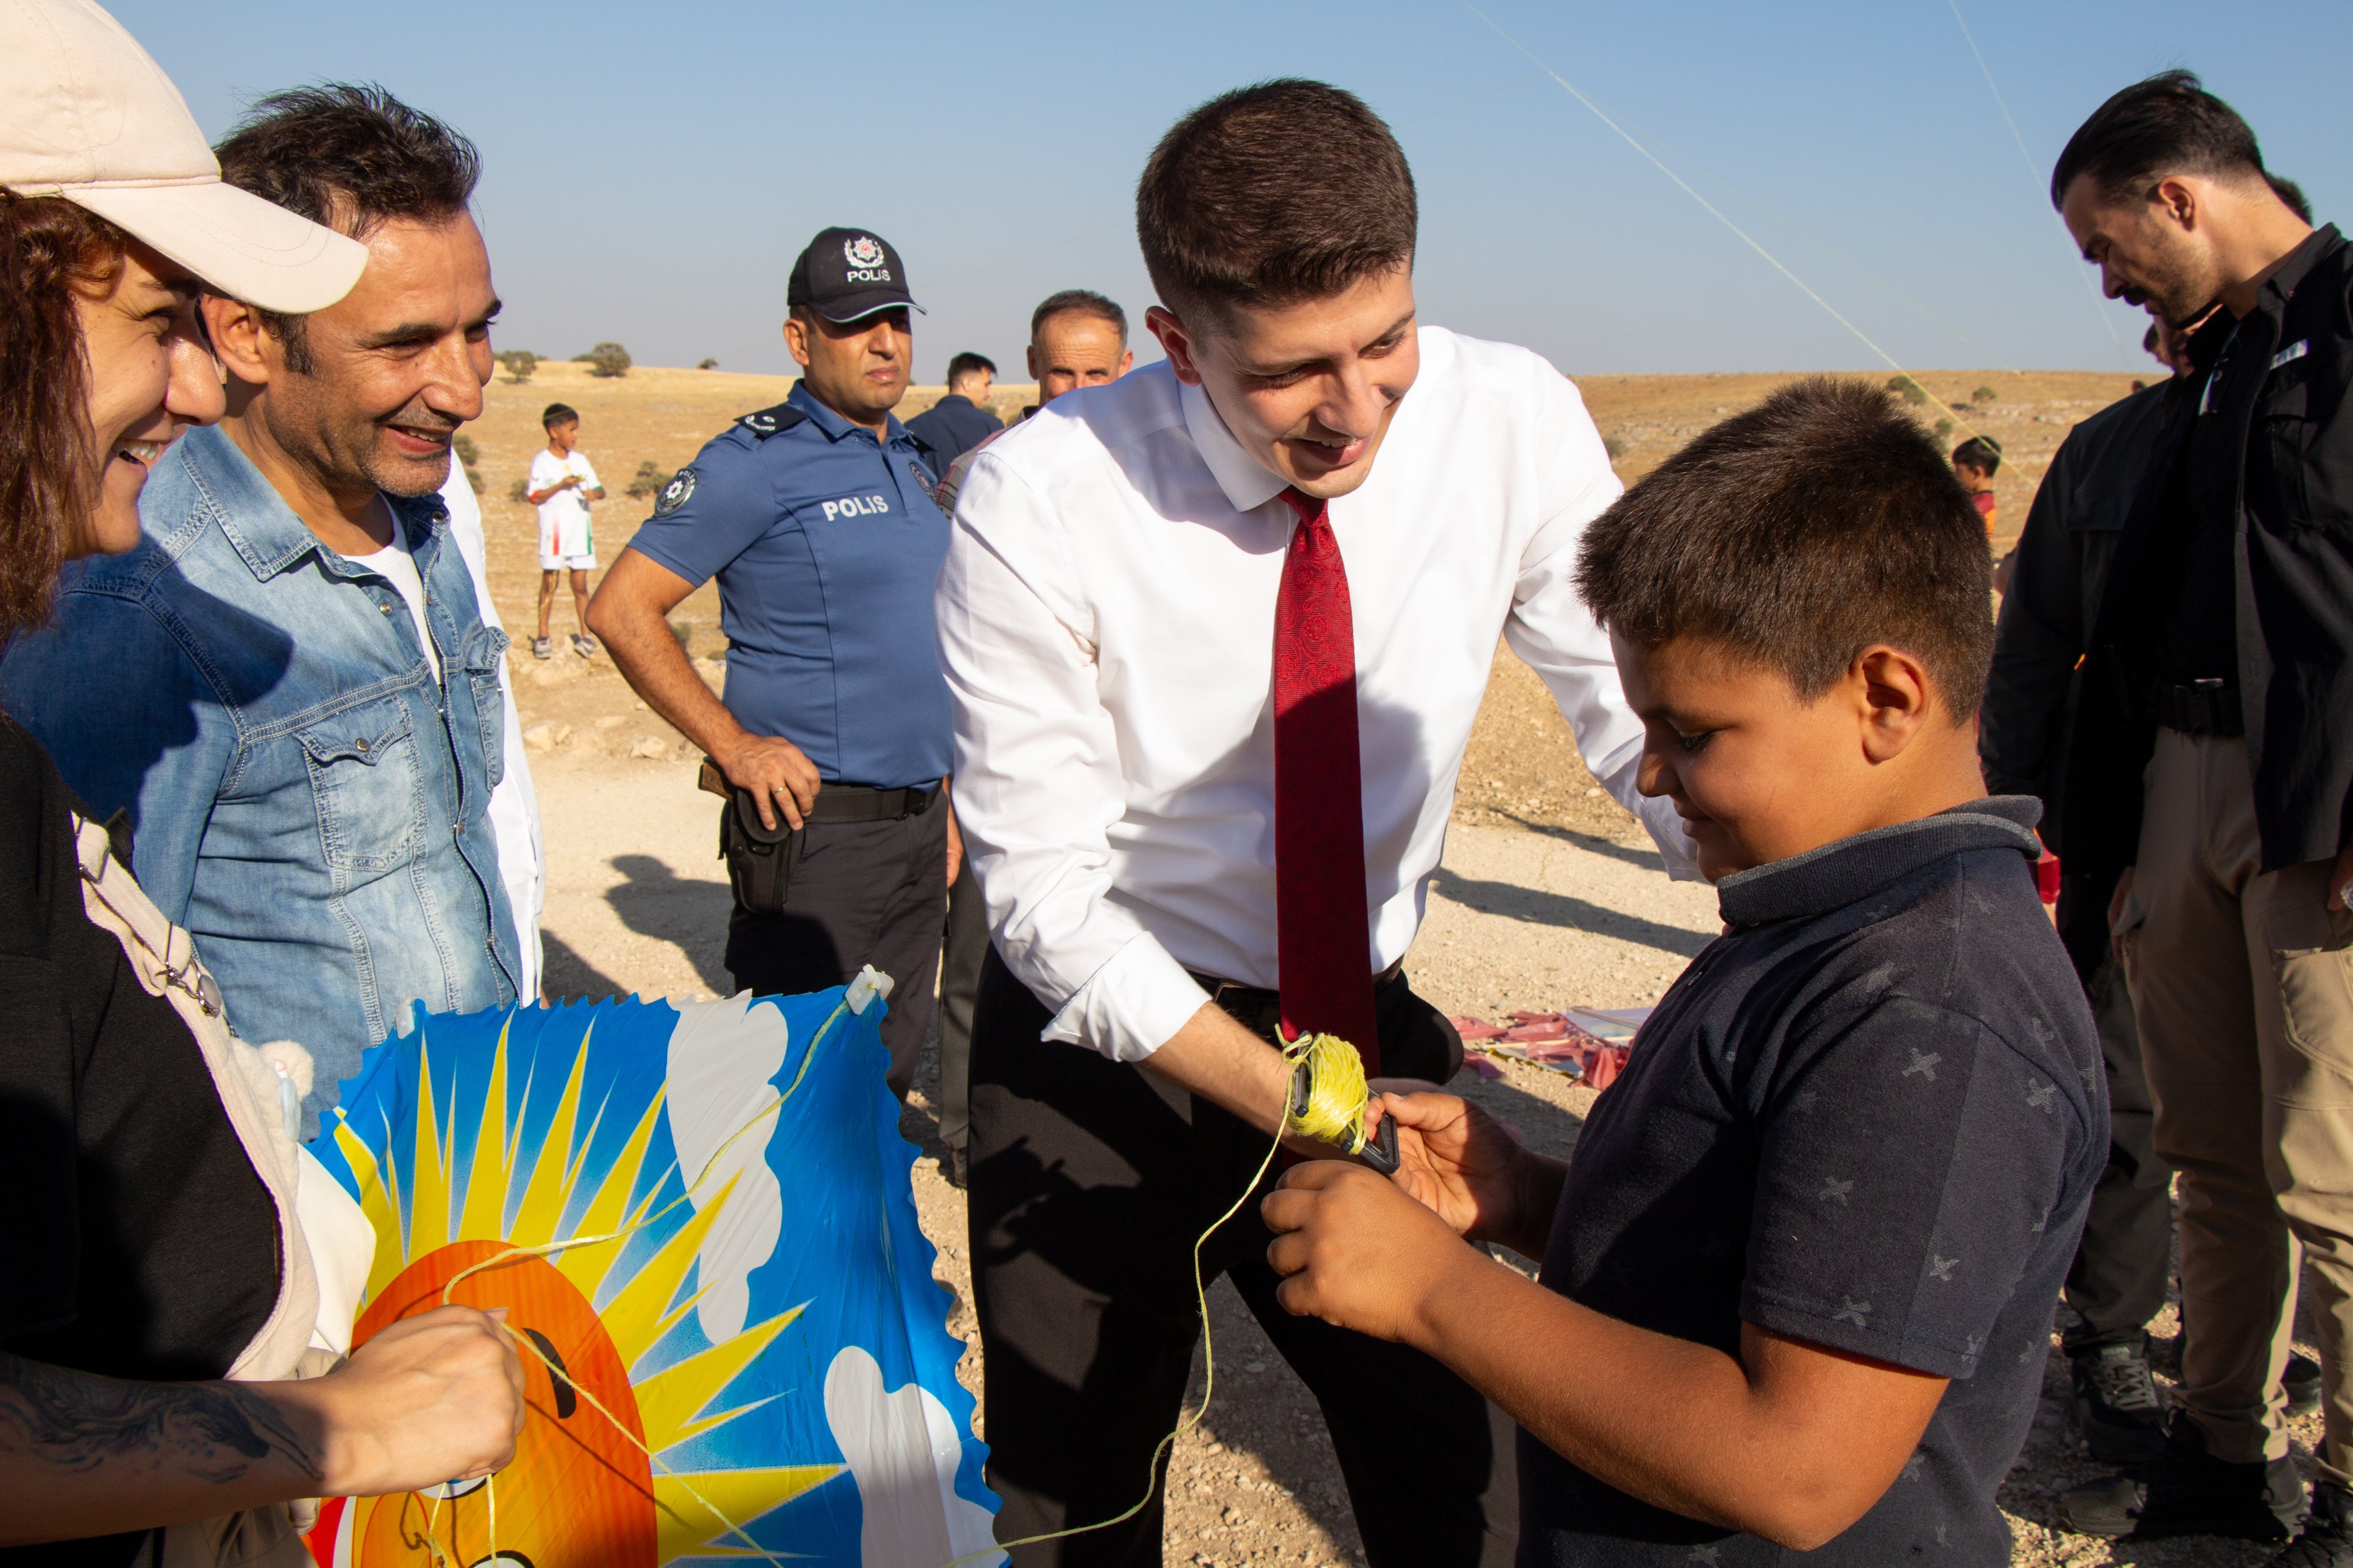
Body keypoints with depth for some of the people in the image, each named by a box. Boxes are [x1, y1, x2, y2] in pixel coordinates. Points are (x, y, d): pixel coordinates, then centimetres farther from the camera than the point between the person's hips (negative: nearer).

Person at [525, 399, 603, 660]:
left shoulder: (580, 460, 9)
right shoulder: (542, 460, -3)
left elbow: (600, 489, 10)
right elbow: (535, 497, -8)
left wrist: (594, 493, -13)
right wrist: (562, 485, -18)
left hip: (580, 530, 3)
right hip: (553, 530, -3)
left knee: (580, 584, 5)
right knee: (549, 582, 2)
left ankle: (584, 635, 11)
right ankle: (543, 636, 10)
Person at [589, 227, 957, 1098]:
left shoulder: (913, 462, 14)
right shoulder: (758, 461, -9)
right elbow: (622, 610, -12)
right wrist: (735, 747, -16)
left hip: (917, 822, 7)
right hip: (817, 826, -7)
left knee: (889, 1072, 16)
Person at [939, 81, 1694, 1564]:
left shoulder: (1514, 421, -14)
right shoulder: (1035, 513, -22)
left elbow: (1645, 709, -6)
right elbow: (1046, 891, -18)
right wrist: (1291, 1104, -25)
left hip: (1371, 1018, 3)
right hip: (1103, 1048, -2)